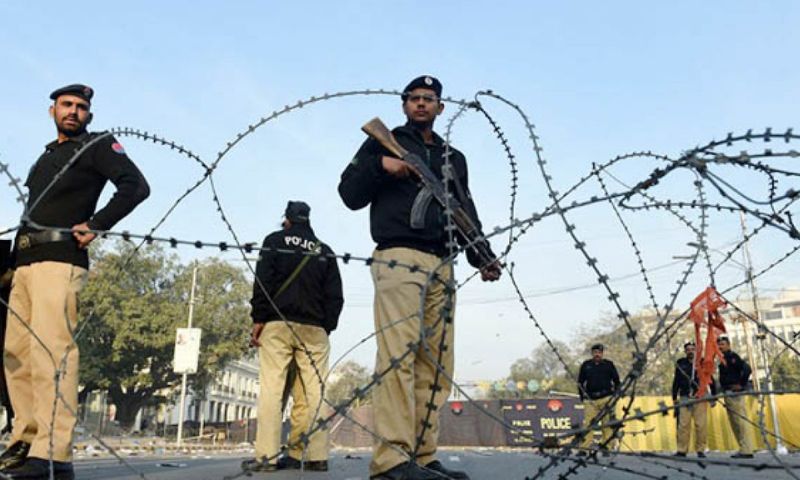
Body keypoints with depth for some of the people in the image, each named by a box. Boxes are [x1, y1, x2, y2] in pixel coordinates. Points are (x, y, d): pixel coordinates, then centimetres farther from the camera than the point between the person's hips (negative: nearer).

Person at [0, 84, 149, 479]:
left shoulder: (98, 146, 5)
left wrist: (95, 225, -15)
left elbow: (136, 186, -10)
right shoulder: (46, 157, 27)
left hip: (59, 260, -8)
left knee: (50, 348, -17)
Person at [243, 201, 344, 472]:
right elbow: (335, 295, 11)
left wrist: (258, 318, -3)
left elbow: (263, 280, -2)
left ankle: (266, 455, -8)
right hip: (314, 328, 3)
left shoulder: (275, 240, 11)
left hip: (278, 323, -2)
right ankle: (315, 455, -4)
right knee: (313, 391, 0)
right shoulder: (325, 251, 19)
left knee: (271, 388, -4)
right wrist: (327, 326, 11)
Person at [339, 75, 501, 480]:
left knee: (436, 364, -1)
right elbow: (349, 194, 9)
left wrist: (482, 256, 4)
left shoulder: (454, 158, 28)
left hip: (441, 265, 6)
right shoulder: (383, 143, 16)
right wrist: (380, 166, -8)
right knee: (399, 355, -19)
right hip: (398, 258, -5)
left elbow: (466, 213, 20)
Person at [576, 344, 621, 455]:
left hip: (606, 398, 0)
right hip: (590, 399, 0)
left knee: (608, 424, -2)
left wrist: (615, 394, 6)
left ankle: (607, 447, 4)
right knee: (587, 424, -6)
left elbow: (616, 380, 15)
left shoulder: (609, 364, 10)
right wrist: (582, 396, 9)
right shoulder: (586, 365, 12)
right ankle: (583, 448, -6)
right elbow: (580, 382, 16)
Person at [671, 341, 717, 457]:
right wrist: (674, 397, 10)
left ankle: (700, 450, 6)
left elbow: (711, 381, 11)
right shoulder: (680, 363, 11)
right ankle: (682, 450, 0)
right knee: (683, 424, -3)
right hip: (685, 398, 1)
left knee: (700, 425, -3)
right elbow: (676, 381, 13)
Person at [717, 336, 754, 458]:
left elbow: (747, 369, -20)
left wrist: (741, 384, -16)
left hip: (735, 393, -10)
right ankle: (744, 449, 15)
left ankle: (746, 450, -10)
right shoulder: (723, 359, 19)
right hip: (728, 393, 10)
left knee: (741, 420, -10)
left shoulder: (732, 356, -8)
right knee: (734, 423, 11)